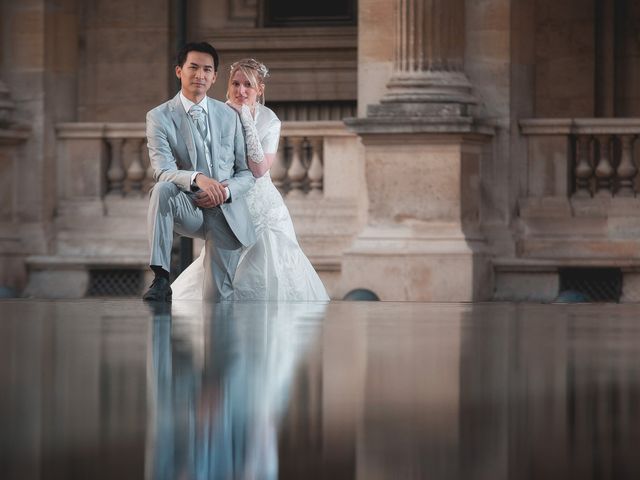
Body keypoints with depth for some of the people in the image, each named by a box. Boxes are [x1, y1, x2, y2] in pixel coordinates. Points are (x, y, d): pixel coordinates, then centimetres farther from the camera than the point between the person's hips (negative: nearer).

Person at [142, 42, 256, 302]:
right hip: (188, 209, -2)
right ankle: (161, 280, -36)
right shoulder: (159, 117, -2)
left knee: (218, 297, -5)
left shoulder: (229, 116, 10)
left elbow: (246, 171, 11)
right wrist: (197, 179, -35)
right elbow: (163, 171, -15)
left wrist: (227, 191, -13)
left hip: (226, 211, 3)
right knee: (162, 189, -37)